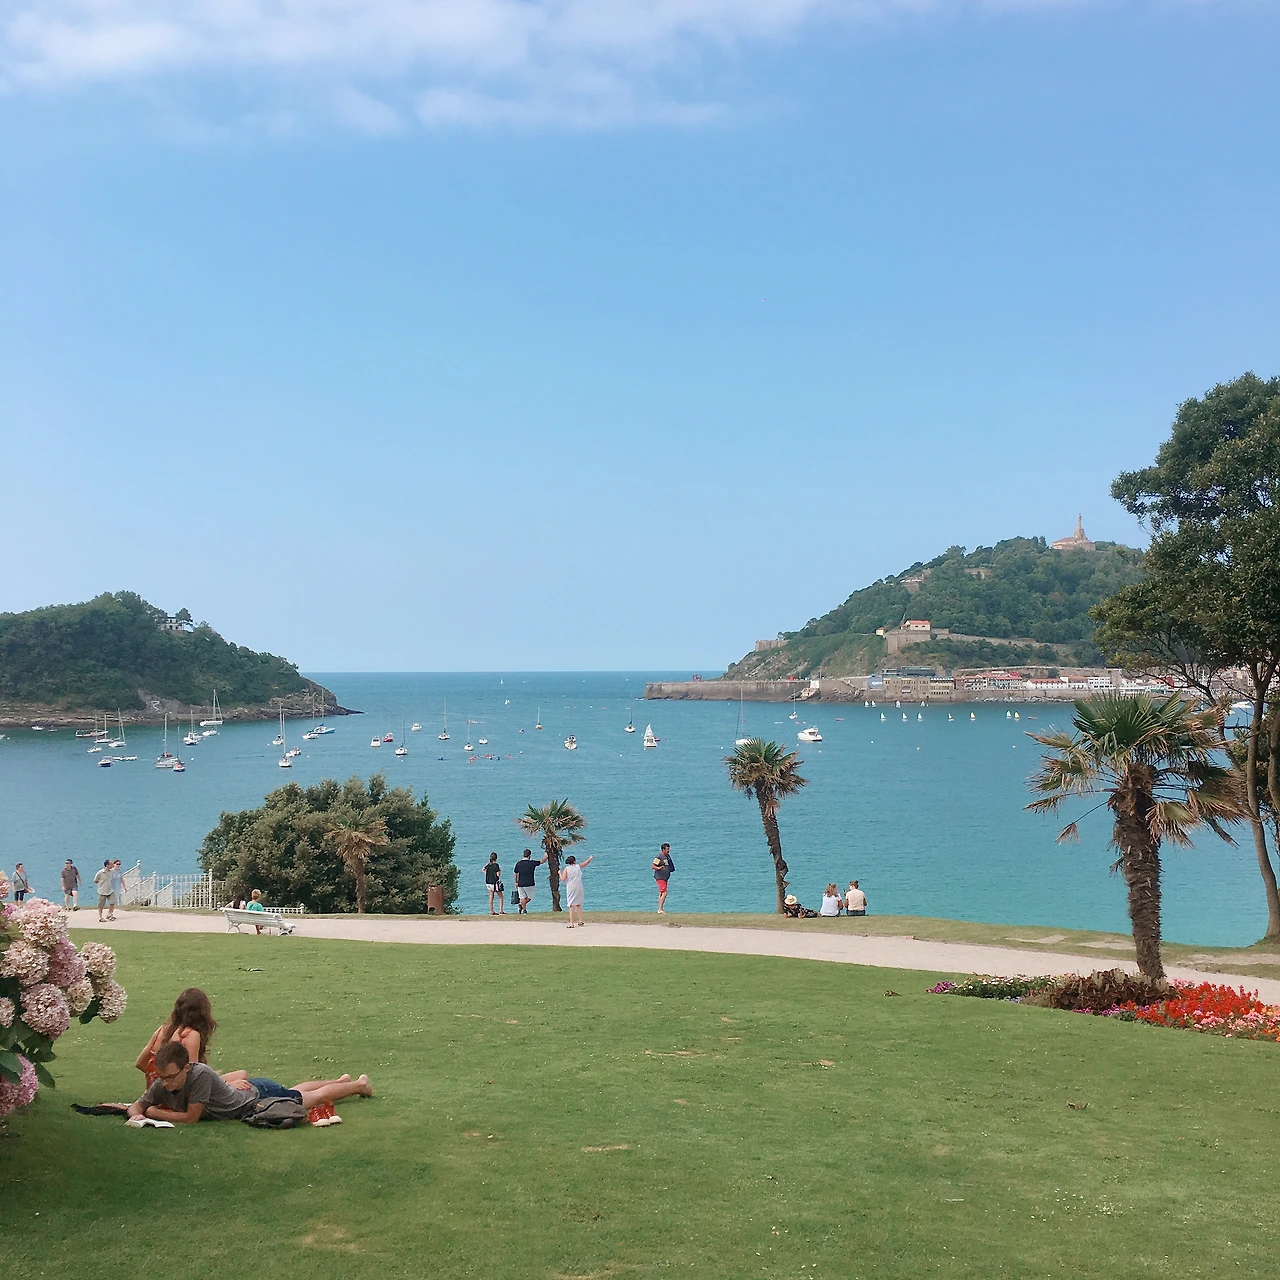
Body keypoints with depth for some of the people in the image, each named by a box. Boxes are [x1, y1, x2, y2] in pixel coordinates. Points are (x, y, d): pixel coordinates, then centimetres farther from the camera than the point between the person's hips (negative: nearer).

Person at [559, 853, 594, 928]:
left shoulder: (566, 869, -4)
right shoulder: (578, 866, 4)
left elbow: (563, 879, -8)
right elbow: (586, 863, 21)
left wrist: (559, 873, 9)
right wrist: (591, 858, 39)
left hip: (571, 889, -3)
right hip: (579, 888, 3)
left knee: (571, 905, -4)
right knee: (578, 904, 20)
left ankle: (571, 923, -9)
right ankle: (580, 920, 24)